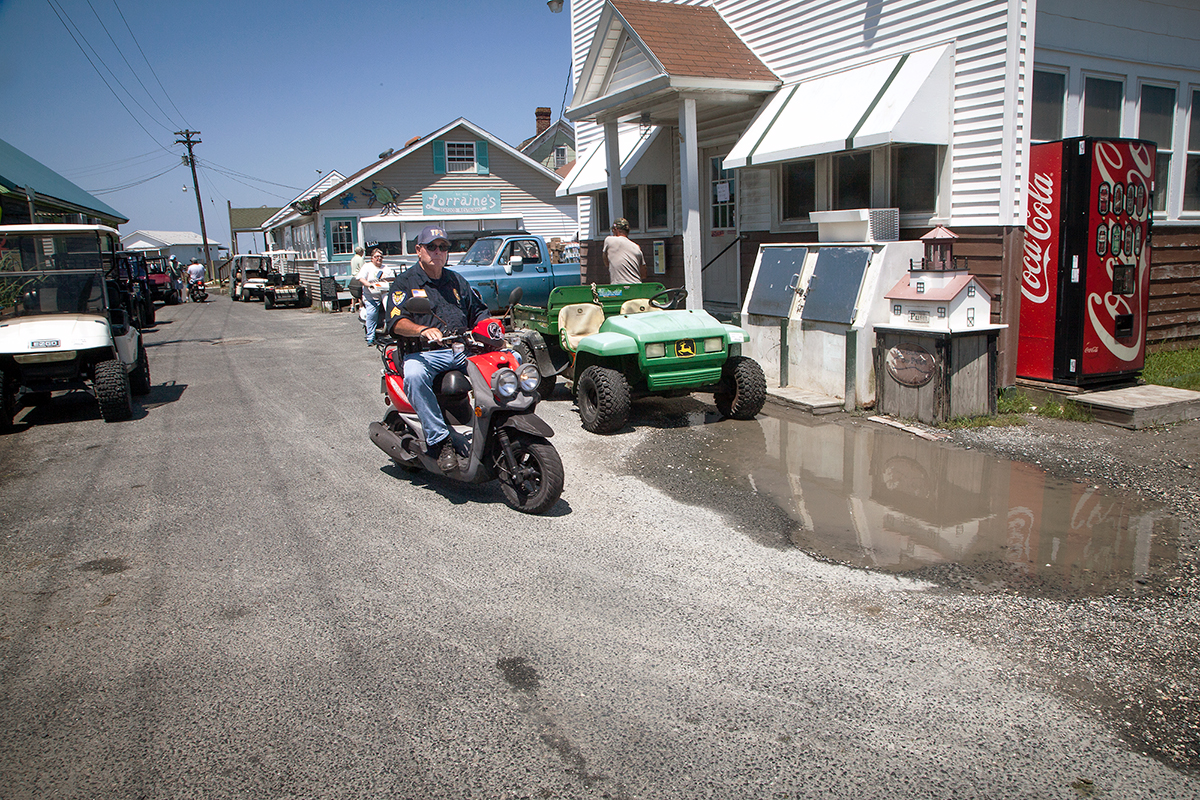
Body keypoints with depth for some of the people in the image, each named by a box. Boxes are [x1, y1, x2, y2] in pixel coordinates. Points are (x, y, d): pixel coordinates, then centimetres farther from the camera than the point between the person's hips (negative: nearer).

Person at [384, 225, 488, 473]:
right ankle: (439, 440, -35)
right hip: (425, 352, -4)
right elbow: (397, 322, -9)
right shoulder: (405, 282, 6)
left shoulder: (456, 280, 24)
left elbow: (478, 312, 28)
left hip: (464, 349, 5)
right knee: (414, 375, -40)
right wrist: (423, 330, -30)